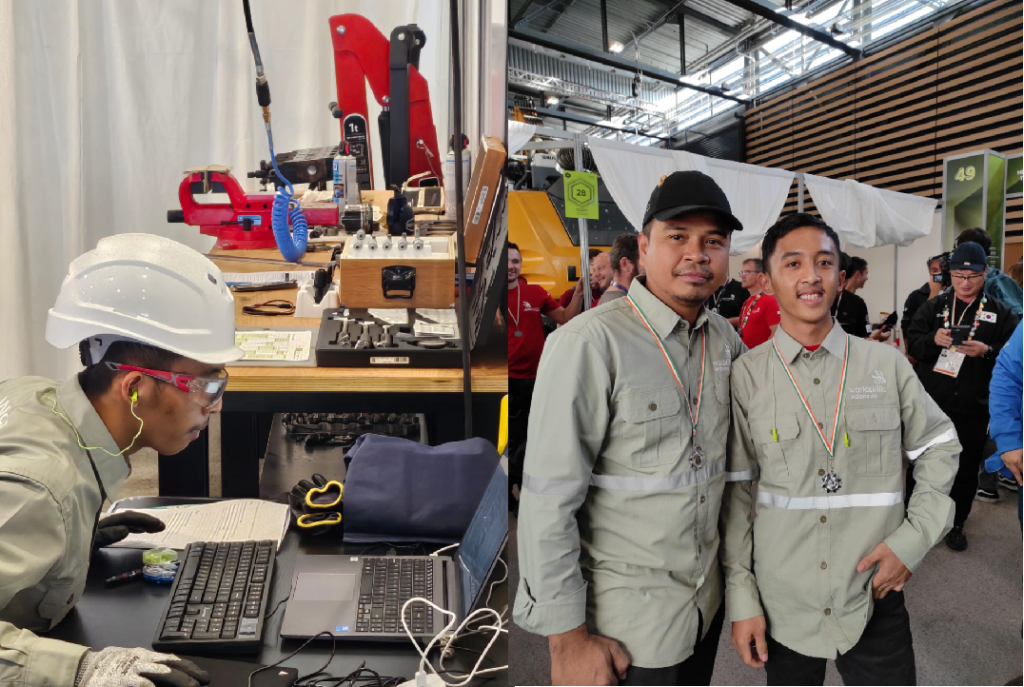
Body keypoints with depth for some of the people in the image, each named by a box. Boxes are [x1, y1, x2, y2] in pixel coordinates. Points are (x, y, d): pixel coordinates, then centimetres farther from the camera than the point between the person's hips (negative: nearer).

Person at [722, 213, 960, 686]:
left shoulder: (887, 364, -3)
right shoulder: (746, 375, -8)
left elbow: (939, 447, 10)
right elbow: (736, 491, -4)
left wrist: (914, 538, -3)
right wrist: (741, 598, -3)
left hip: (875, 601, 1)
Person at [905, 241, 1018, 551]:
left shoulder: (999, 313, 4)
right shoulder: (934, 306, 5)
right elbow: (913, 344, 0)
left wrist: (987, 351, -18)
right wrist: (934, 339, -19)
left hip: (973, 409, 0)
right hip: (929, 403, 0)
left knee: (966, 470, 10)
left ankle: (956, 523, 28)